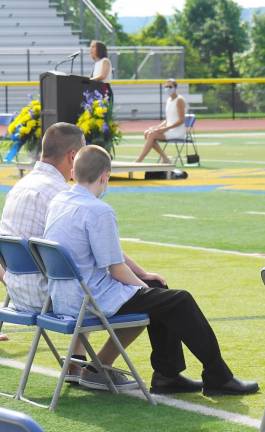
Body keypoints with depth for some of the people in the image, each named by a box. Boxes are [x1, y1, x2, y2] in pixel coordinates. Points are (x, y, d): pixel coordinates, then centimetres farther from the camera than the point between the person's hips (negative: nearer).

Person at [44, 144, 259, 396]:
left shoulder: (58, 202, 8)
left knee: (160, 293, 23)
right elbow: (116, 268, -17)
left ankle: (167, 375, 24)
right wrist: (142, 285, 3)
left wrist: (143, 275, 18)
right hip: (93, 301, -9)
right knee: (180, 301, 1)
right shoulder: (99, 211, -20)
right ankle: (217, 378, 10)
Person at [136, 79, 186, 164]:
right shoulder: (169, 100, 15)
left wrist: (166, 128, -22)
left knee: (152, 134, -23)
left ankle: (139, 160, -22)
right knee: (147, 133, -8)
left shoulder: (179, 100, -10)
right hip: (169, 130, 9)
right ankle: (164, 158, -8)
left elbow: (181, 120, -16)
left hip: (178, 131, -9)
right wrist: (159, 127, 1)